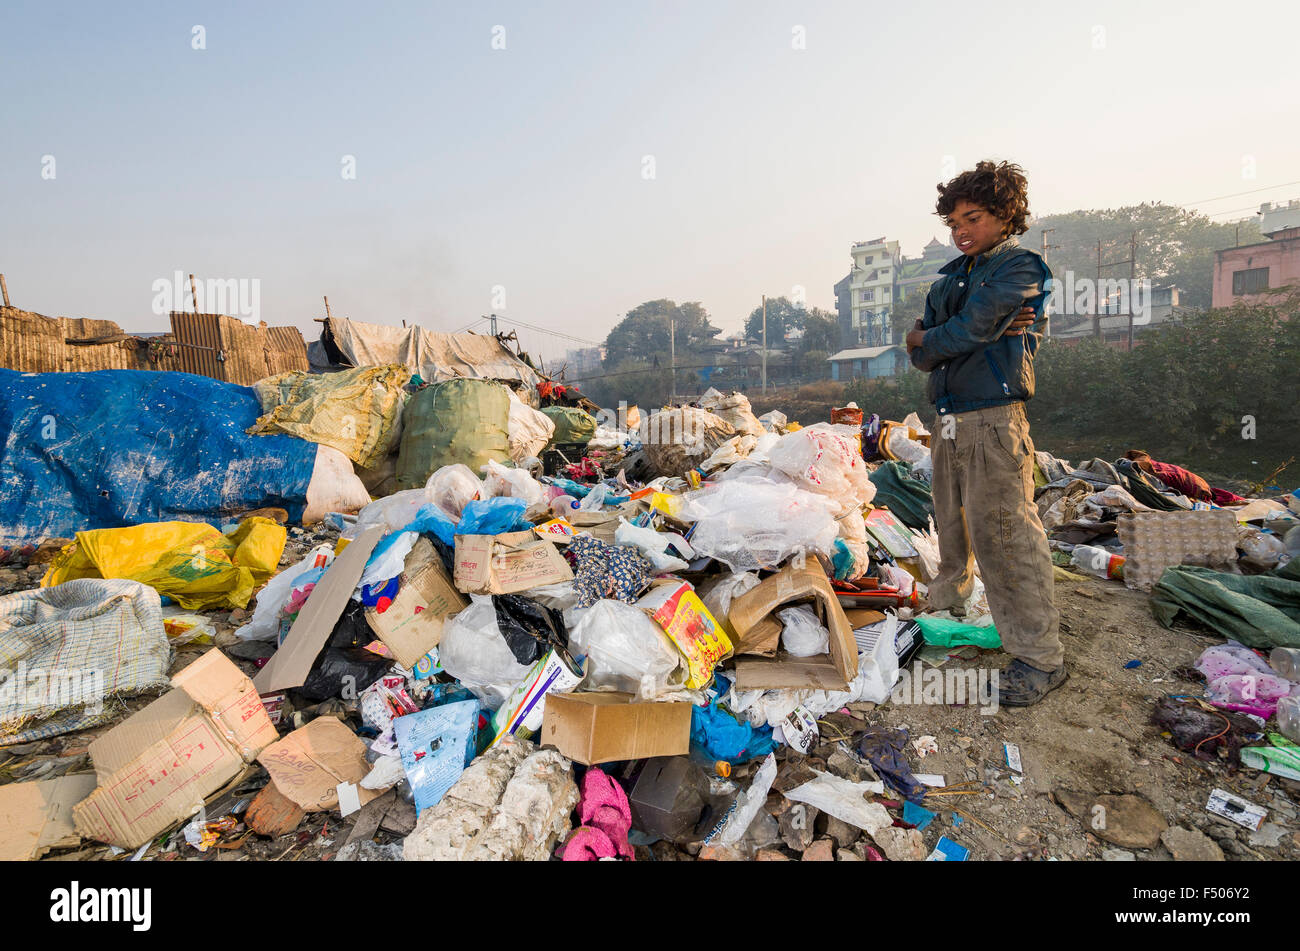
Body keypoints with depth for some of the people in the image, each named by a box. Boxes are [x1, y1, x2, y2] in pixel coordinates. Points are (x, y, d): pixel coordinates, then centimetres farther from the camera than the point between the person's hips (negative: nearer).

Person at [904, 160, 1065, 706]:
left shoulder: (1020, 267, -4)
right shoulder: (950, 278, 17)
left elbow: (967, 332, -18)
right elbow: (919, 353, 5)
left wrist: (927, 340, 2)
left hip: (994, 420, -7)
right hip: (948, 419, 8)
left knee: (1003, 533, -8)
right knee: (952, 526, 18)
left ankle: (1040, 656, 2)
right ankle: (947, 611, 37)